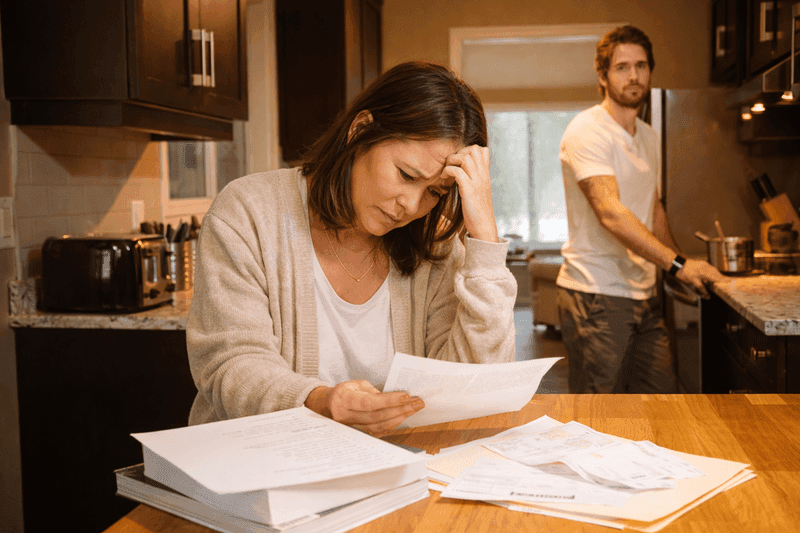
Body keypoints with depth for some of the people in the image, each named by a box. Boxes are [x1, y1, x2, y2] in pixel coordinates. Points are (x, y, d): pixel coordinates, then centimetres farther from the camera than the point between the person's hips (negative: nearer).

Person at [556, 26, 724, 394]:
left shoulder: (649, 136, 16)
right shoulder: (587, 131, -12)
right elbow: (610, 213, -23)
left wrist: (684, 266, 17)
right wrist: (677, 264, -28)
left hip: (643, 293, 8)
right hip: (596, 295, -8)